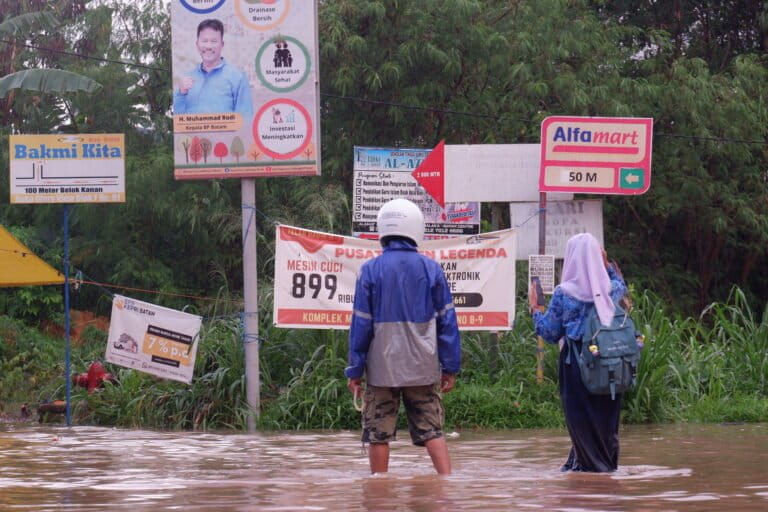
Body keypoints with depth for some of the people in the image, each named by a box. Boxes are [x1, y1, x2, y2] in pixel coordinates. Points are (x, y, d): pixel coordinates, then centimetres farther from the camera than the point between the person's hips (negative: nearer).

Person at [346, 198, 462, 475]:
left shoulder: (370, 271, -4)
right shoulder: (431, 269, 0)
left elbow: (361, 324, -2)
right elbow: (447, 321, 2)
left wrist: (354, 370, 3)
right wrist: (451, 367, 8)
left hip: (381, 367, -1)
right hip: (423, 368, 1)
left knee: (379, 434, 6)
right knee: (431, 431, 5)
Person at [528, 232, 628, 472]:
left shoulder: (564, 294, -12)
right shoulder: (610, 288, -2)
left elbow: (550, 333, -4)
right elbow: (622, 288, 26)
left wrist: (534, 308, 9)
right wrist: (606, 265, 27)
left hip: (576, 363, -4)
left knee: (580, 416, 4)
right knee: (605, 414, 13)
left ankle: (587, 462, 4)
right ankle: (608, 460, 18)